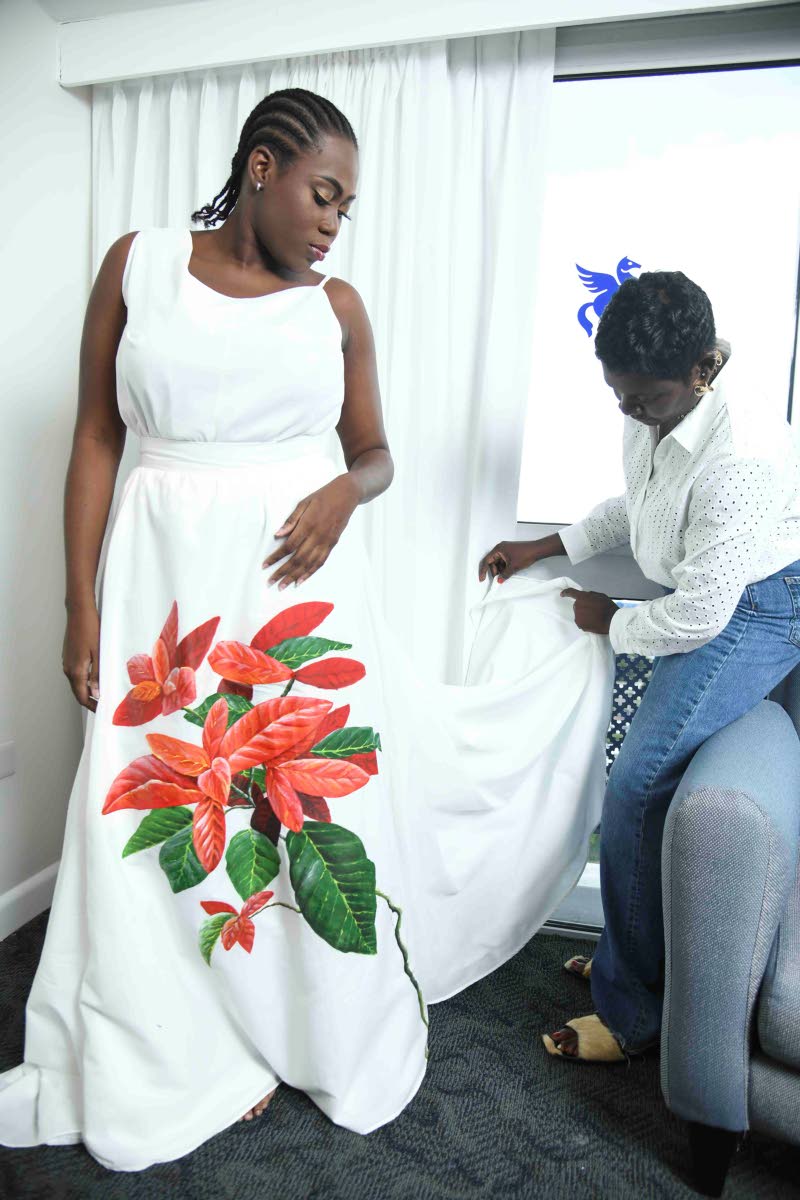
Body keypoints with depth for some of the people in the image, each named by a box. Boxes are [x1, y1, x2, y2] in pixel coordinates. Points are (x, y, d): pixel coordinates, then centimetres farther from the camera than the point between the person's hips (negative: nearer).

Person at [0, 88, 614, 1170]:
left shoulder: (336, 306, 6)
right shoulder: (138, 266, 4)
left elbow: (375, 450, 13)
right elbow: (97, 438, 4)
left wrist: (344, 493, -12)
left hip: (300, 580, 1)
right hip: (168, 581, 0)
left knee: (321, 788, 7)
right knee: (168, 805, 6)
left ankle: (333, 1037, 33)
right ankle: (194, 1053, 30)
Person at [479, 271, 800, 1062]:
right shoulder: (656, 411, -3)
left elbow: (697, 616, -27)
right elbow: (633, 507, 16)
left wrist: (610, 621, -9)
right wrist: (543, 548, 9)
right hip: (700, 595, 8)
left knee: (636, 787, -15)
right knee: (658, 786, 7)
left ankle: (629, 1010, 2)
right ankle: (634, 956, 25)